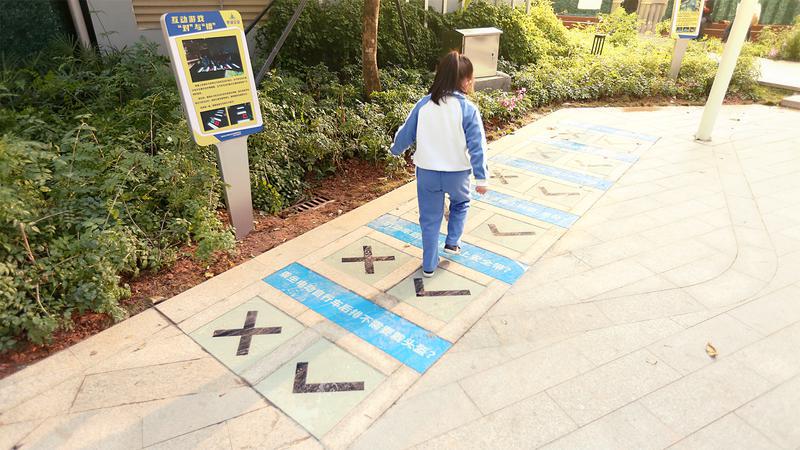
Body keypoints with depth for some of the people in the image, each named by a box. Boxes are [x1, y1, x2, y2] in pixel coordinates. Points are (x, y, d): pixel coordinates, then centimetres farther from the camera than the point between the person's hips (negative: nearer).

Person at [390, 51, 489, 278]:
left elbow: (406, 133, 4)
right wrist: (481, 178, -10)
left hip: (427, 172, 2)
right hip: (457, 173, -2)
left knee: (430, 219, 13)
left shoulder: (424, 104, -5)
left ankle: (429, 265, 21)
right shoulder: (468, 109, -13)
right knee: (460, 203, 31)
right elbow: (477, 146, -15)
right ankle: (452, 242, 33)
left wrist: (396, 149, 23)